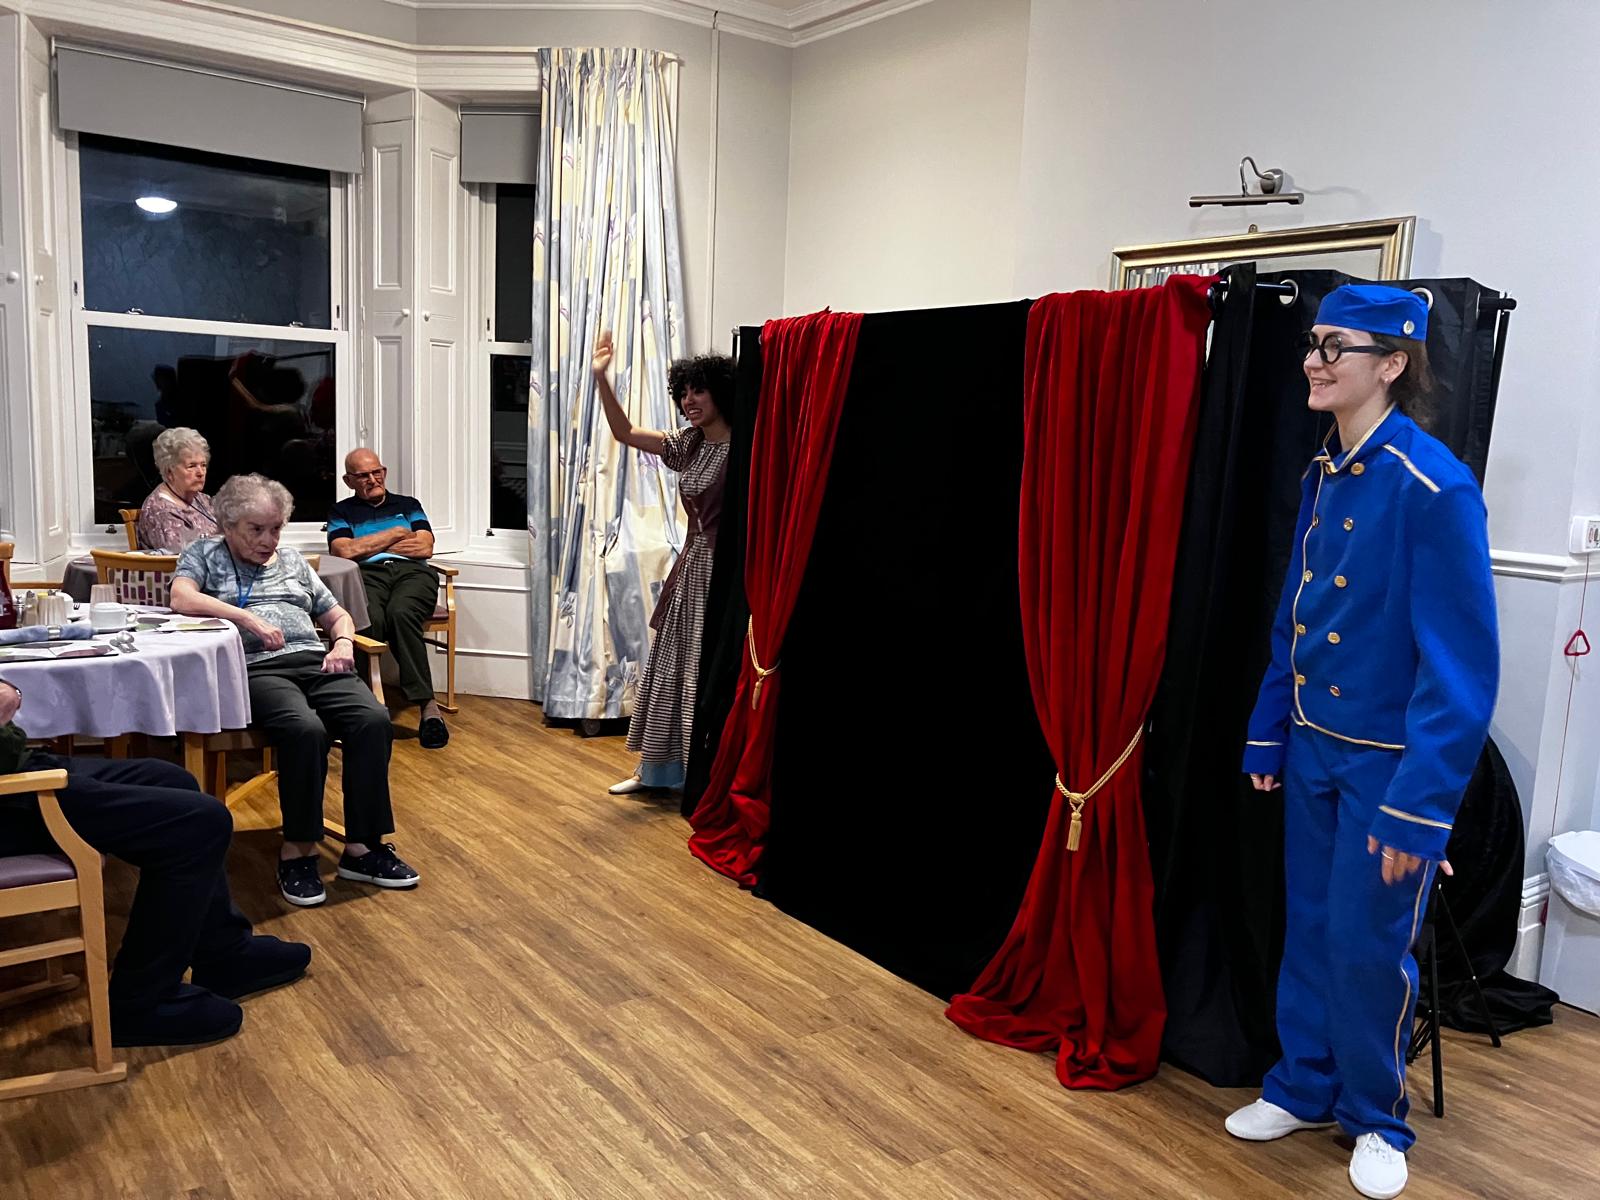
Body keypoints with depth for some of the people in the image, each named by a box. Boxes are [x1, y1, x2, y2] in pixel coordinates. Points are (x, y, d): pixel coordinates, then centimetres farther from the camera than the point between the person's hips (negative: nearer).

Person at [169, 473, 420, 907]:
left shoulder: (292, 560, 28)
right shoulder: (205, 554, 16)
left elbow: (337, 615, 30)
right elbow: (181, 598, -5)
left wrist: (344, 643, 7)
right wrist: (247, 618, -13)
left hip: (314, 660, 5)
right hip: (256, 669, -4)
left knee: (373, 720, -26)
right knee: (306, 729, -36)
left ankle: (362, 847, -19)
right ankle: (297, 851, -21)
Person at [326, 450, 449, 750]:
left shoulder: (408, 505, 29)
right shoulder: (342, 512, 25)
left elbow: (425, 546, 11)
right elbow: (345, 551, 5)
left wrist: (367, 546, 10)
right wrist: (397, 533, 10)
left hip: (412, 572, 0)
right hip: (368, 576, 0)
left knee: (400, 613, -37)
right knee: (370, 619, -39)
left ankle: (427, 706, -39)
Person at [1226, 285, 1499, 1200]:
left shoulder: (1435, 488, -19)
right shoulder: (1323, 477, 4)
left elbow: (1462, 665, -20)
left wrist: (1418, 804, -21)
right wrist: (1268, 735, 11)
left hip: (1390, 762, -6)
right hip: (1314, 748, 7)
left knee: (1368, 944, 6)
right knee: (1310, 929, 16)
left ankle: (1377, 1119, 30)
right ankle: (1304, 1088, 36)